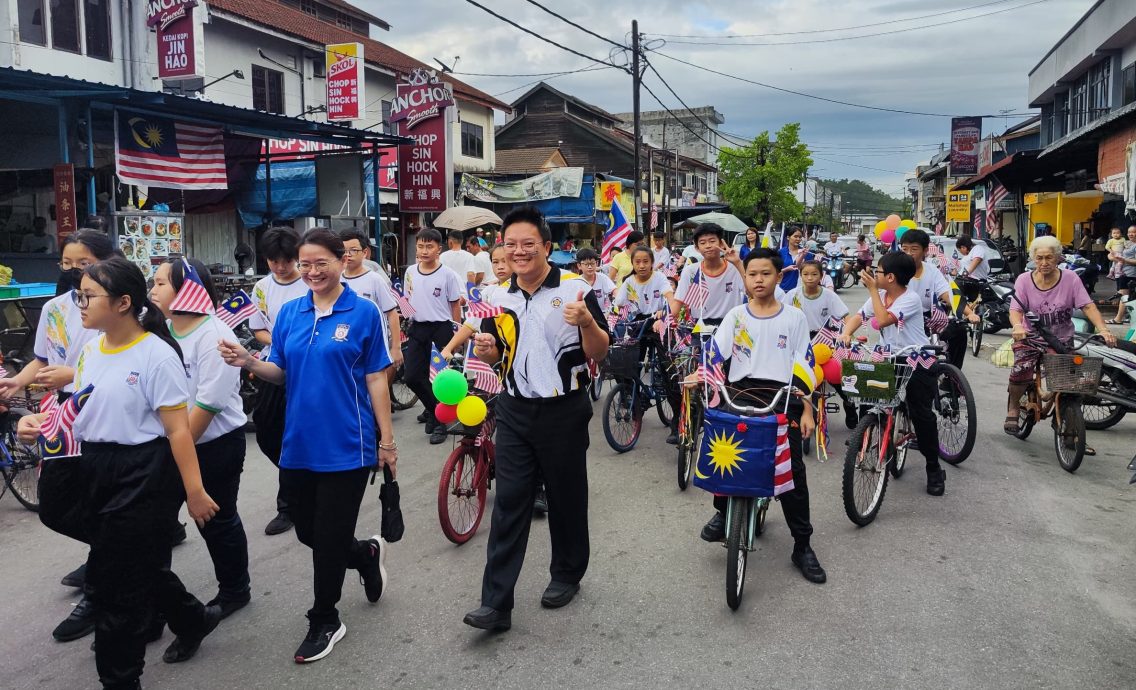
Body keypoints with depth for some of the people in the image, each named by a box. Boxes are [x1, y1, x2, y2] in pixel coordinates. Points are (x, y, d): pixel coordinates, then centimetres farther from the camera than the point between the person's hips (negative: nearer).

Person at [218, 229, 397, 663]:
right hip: (298, 444, 5)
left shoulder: (363, 313, -6)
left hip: (346, 446, -5)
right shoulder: (289, 313, 6)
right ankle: (367, 555, 44)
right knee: (308, 533, 15)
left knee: (329, 537, 5)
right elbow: (281, 373, 8)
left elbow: (376, 379, -5)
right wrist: (249, 362, -13)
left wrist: (387, 440, -5)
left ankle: (324, 621, 25)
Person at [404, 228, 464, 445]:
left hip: (441, 328, -4)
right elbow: (407, 300, 16)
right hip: (417, 328, 4)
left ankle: (439, 419, 16)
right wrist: (407, 324, 5)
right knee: (412, 376, 2)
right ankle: (433, 409, 26)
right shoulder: (410, 272, 6)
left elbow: (455, 305, -2)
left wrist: (457, 333, -2)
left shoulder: (447, 274, -8)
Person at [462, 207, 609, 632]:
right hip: (515, 413, 4)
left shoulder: (575, 289, -9)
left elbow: (599, 354, -9)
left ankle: (566, 574, 34)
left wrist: (587, 321, -29)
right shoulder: (501, 298, 6)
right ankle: (496, 603, 4)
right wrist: (485, 350, -7)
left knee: (566, 499, 12)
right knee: (509, 503, 1)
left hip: (564, 412, -3)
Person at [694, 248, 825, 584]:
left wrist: (807, 410, 1)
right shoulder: (735, 315, 9)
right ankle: (723, 511, 3)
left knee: (793, 471, 0)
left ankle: (802, 546, 13)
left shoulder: (794, 317, 7)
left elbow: (803, 368, 6)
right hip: (741, 394, 1)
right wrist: (700, 375, -20)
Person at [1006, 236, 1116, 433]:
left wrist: (1103, 330, -28)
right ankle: (1013, 408, 2)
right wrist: (1017, 326, -36)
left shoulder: (1070, 279, -6)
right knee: (1021, 371, -27)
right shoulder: (1024, 280, -6)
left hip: (1062, 340, 1)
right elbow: (1015, 309, -13)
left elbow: (1088, 307, -12)